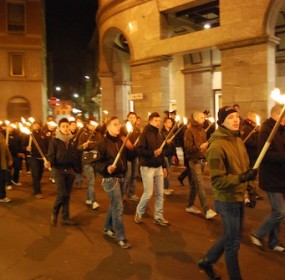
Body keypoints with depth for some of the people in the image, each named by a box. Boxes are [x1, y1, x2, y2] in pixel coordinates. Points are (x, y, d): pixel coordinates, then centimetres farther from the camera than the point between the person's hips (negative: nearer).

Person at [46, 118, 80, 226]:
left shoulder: (72, 141, 9)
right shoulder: (54, 141, -4)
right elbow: (51, 155, -11)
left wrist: (75, 169, 11)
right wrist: (49, 162, -31)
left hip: (70, 170, 4)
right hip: (59, 169, -4)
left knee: (67, 195, 8)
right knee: (61, 194, -11)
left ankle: (65, 218, 17)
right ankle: (54, 212, 17)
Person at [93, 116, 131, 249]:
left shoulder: (121, 142, 7)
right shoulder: (104, 143, -11)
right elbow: (97, 163, -11)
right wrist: (106, 168, -28)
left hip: (122, 177, 7)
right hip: (110, 178, -7)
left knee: (115, 205, 18)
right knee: (118, 207, -6)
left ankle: (107, 228, 37)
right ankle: (121, 237, 4)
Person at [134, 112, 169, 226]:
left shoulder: (159, 135, 11)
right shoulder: (145, 134, -10)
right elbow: (139, 150, -18)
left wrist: (164, 166, 14)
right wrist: (153, 153, -28)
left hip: (158, 167, 7)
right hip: (147, 168, -6)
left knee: (160, 193, 7)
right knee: (148, 193, -4)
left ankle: (158, 217, 19)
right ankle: (139, 213, 20)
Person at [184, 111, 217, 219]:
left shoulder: (202, 130, 14)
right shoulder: (189, 131, -10)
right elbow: (188, 148, -16)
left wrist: (207, 145, 4)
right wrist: (199, 147, -28)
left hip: (202, 160, 8)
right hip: (194, 161, -8)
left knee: (195, 184, 14)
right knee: (200, 185, -9)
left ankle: (190, 206, 24)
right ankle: (207, 210, -9)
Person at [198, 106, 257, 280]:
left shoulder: (238, 140, 5)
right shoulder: (217, 146, -21)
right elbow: (217, 181, -22)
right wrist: (242, 178, -31)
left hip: (239, 198, 9)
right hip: (227, 200, -8)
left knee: (232, 237, 22)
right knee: (233, 241, 8)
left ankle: (207, 261, 40)